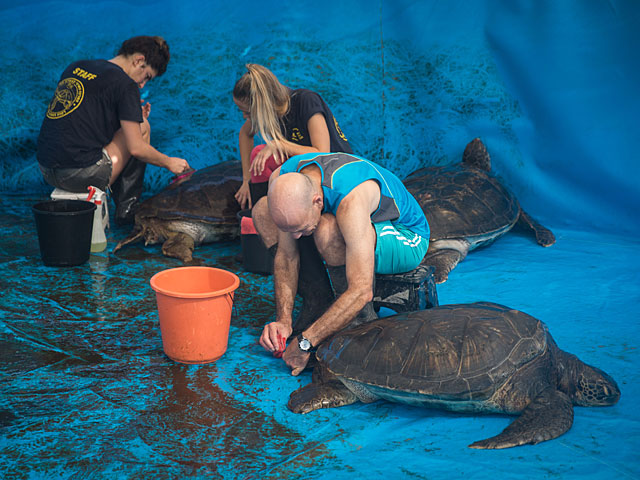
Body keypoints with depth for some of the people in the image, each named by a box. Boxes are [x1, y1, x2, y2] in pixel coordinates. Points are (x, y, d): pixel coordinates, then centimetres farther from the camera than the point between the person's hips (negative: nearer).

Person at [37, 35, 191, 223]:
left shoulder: (76, 67, 17)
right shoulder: (125, 84, -5)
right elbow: (136, 148, -7)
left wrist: (131, 116, 25)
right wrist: (169, 163, 10)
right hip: (81, 174, -8)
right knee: (143, 127, 11)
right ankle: (126, 209, 12)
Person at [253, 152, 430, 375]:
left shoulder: (351, 199, -41)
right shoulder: (281, 180, -22)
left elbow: (361, 292, -40)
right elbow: (286, 256, -11)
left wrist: (305, 343, -36)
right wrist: (283, 322, -18)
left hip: (406, 240, -7)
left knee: (327, 230, -38)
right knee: (261, 210, -8)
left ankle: (362, 319, -14)